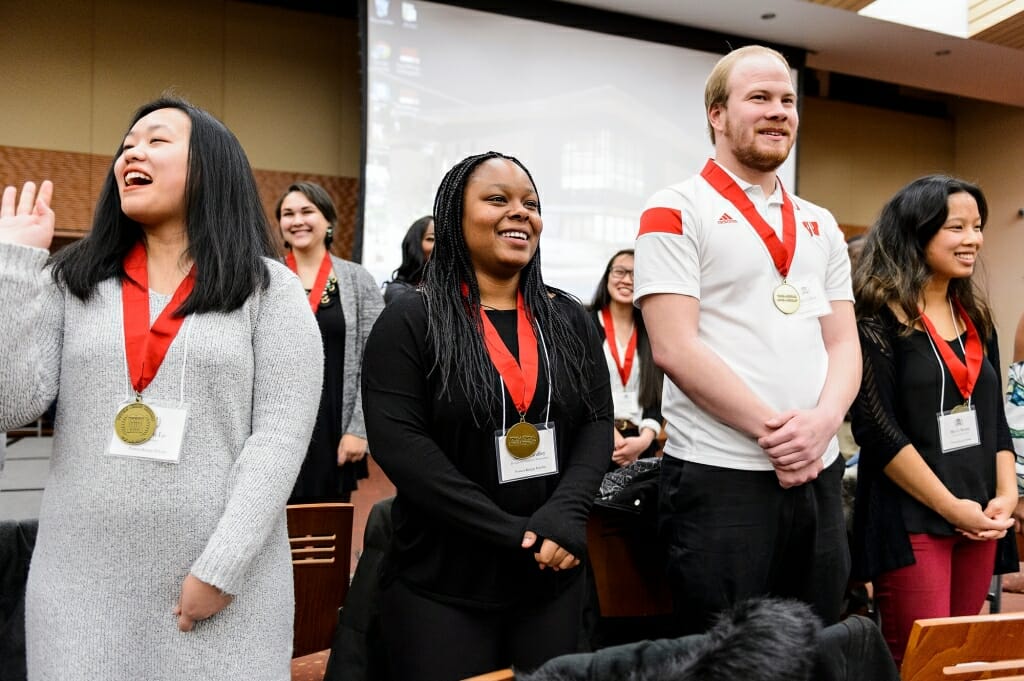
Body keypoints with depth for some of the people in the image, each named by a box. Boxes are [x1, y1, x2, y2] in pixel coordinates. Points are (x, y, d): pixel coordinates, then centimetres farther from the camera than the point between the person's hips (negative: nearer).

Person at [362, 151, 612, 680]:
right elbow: (398, 443, -15)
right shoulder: (409, 320, -7)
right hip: (439, 582, -3)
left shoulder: (569, 319, 6)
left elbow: (597, 424, 3)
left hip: (553, 576, 4)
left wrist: (566, 514, -16)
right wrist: (509, 532, -19)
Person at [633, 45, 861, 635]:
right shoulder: (678, 211, -4)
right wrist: (773, 429, -15)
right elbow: (675, 347, -13)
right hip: (720, 476, -6)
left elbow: (844, 343, 9)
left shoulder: (820, 226, 15)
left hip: (819, 474, 6)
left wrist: (822, 422, -11)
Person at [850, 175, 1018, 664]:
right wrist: (951, 507, -14)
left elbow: (995, 416, 16)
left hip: (978, 520, 7)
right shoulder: (879, 316, -10)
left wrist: (1006, 495, 1)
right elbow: (876, 427, -17)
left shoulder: (975, 316, 12)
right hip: (911, 520, -7)